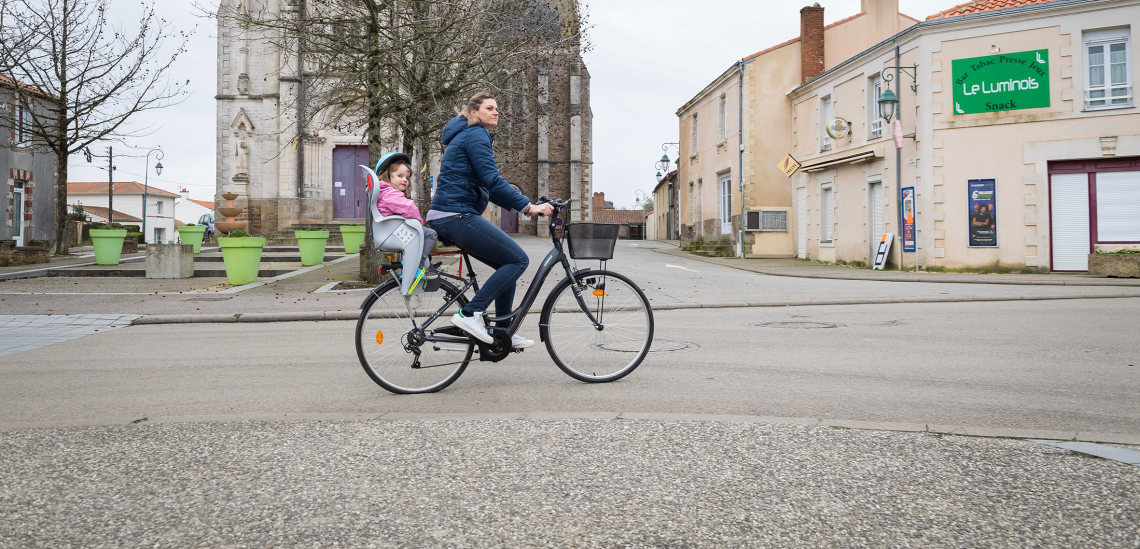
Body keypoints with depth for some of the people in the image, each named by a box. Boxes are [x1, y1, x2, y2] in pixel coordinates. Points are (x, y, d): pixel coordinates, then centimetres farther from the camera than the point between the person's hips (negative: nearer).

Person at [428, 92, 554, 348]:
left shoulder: (467, 136, 26)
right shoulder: (475, 135, -7)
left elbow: (486, 186, 27)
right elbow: (493, 181, -19)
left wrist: (523, 206, 18)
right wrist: (529, 207, -20)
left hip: (450, 218, 10)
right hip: (457, 216, -10)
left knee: (508, 263, 13)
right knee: (518, 260, -11)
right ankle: (470, 313, -14)